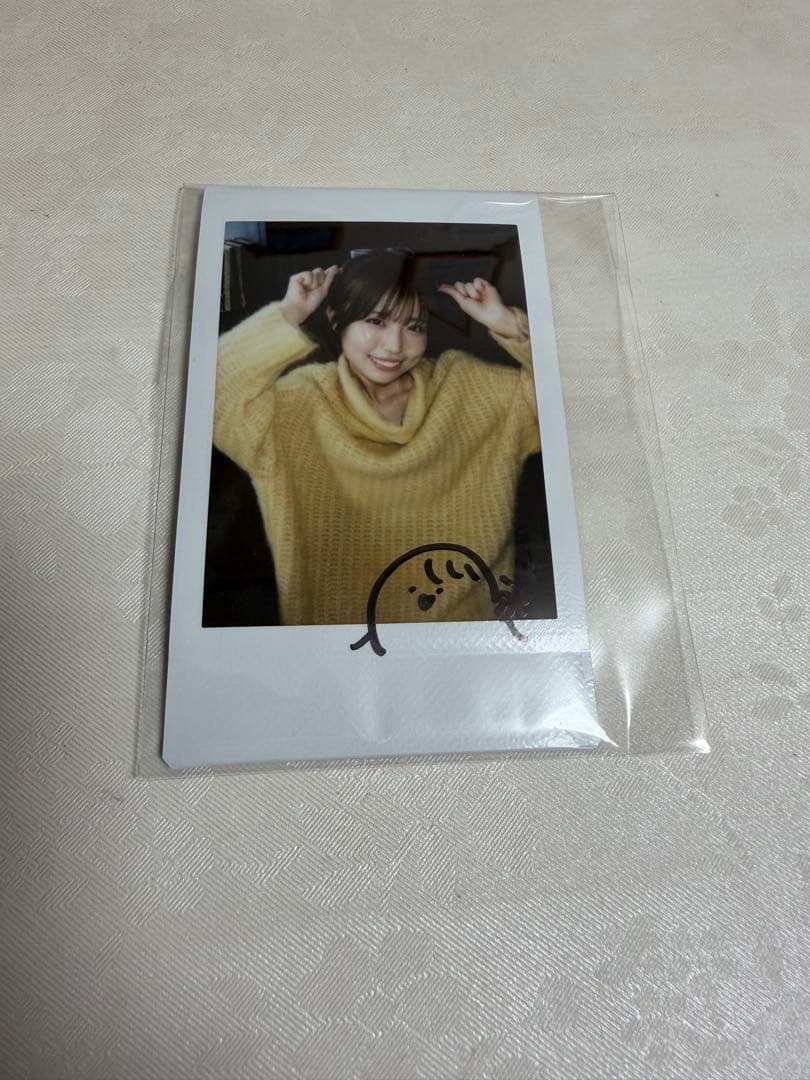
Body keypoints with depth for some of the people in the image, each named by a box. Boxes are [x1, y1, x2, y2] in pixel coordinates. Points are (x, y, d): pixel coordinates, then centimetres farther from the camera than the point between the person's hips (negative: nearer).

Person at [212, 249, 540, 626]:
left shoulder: (464, 385, -3)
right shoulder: (302, 402, -8)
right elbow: (217, 397, -21)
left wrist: (506, 324, -15)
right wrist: (288, 317, -21)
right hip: (338, 613, -2)